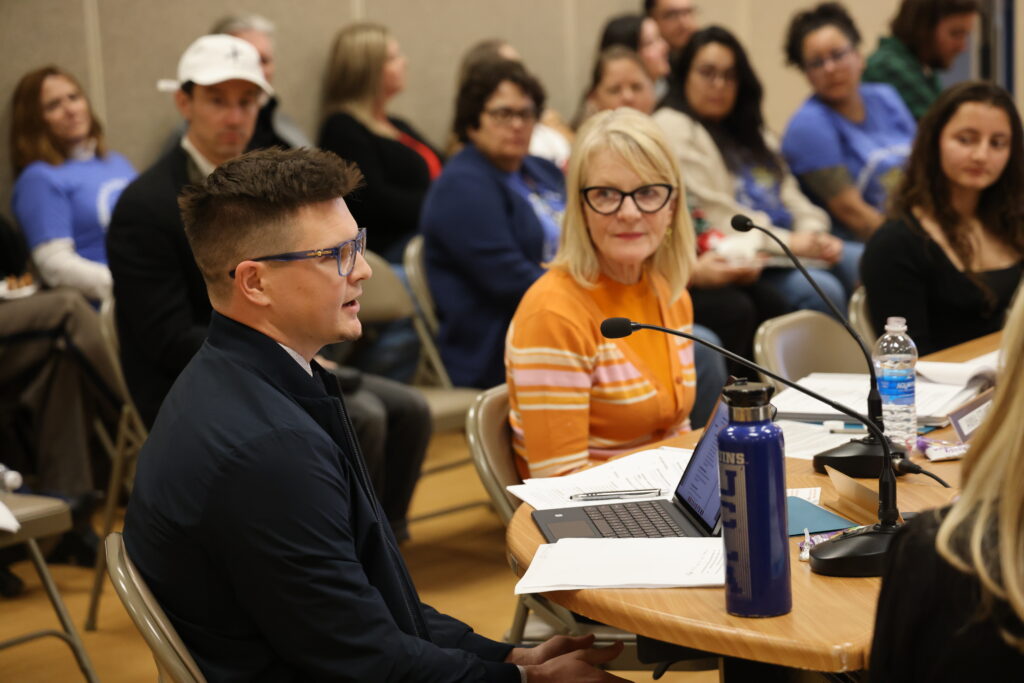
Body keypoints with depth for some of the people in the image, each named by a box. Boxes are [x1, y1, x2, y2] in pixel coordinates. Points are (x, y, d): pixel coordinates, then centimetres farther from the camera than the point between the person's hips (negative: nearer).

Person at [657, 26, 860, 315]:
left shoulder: (749, 130, 25)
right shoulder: (673, 128, -2)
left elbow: (788, 192, 19)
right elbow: (713, 213, -12)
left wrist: (813, 234, -3)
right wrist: (788, 241, -15)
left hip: (786, 246, 8)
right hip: (738, 260, -8)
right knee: (822, 289, -30)